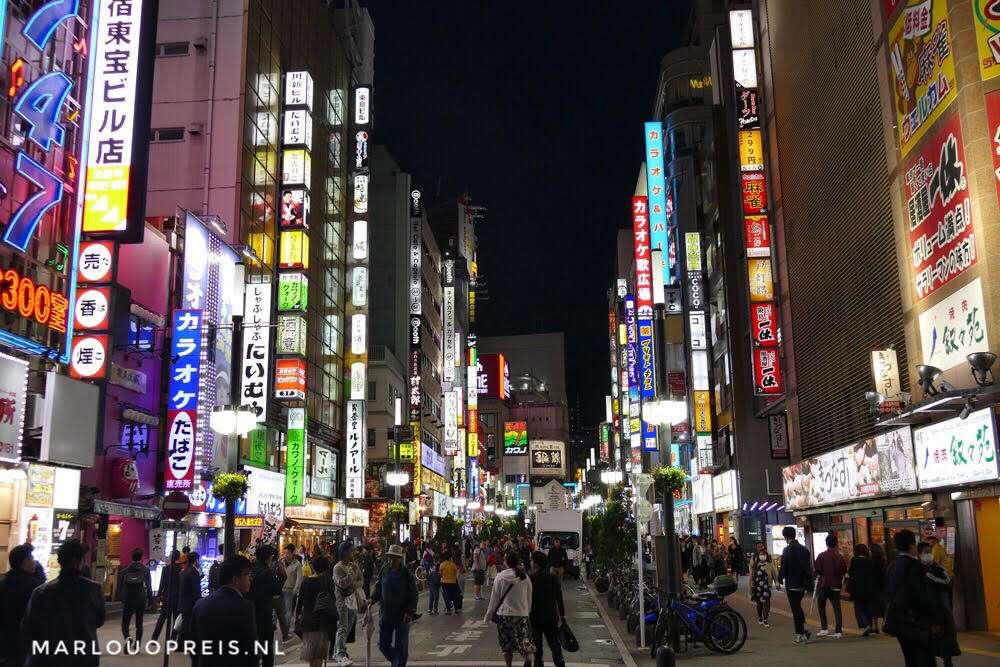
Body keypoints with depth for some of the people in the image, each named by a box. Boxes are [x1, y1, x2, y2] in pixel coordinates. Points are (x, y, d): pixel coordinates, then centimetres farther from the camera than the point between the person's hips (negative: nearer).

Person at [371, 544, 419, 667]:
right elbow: (378, 589, 13)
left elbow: (413, 595, -6)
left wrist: (409, 612, -15)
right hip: (386, 614, 3)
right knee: (383, 644, 8)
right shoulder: (384, 571, 3)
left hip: (402, 615, -3)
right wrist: (372, 599, -5)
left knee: (401, 646, 1)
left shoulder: (407, 574, -7)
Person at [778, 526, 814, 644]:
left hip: (792, 585, -6)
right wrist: (810, 584, 10)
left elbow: (783, 568, -12)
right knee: (798, 606, 20)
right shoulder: (804, 549, 6)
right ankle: (803, 629, 17)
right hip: (802, 584, 6)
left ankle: (800, 634, 1)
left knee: (795, 609, 0)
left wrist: (780, 579, 4)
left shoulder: (787, 550, -13)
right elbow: (809, 568, 7)